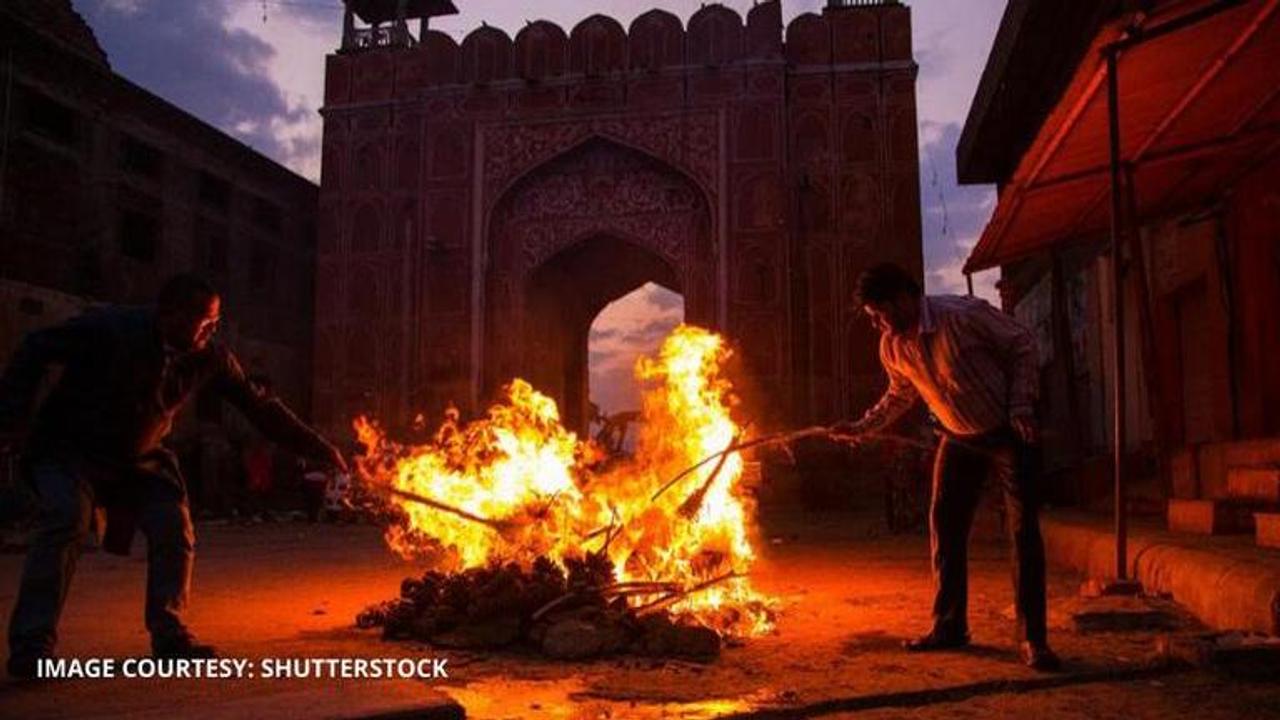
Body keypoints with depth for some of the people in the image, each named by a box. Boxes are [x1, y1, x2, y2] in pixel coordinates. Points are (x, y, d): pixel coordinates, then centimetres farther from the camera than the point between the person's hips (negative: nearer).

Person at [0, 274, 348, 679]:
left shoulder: (208, 358, -12)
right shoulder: (111, 329, -25)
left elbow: (258, 405, -5)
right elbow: (36, 350, -14)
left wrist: (316, 448, -7)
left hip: (137, 459, 4)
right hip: (68, 448, -4)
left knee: (173, 526, -9)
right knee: (66, 518, -26)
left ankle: (169, 635, 5)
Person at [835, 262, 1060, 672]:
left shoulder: (965, 315, -25)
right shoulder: (892, 346, -7)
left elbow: (1022, 346, -12)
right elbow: (901, 396, 11)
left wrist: (1021, 406, -19)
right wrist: (862, 427, -1)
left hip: (1008, 433, -5)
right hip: (959, 439, 6)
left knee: (1024, 531, -7)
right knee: (945, 526, 4)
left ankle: (1032, 639, 1)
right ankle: (949, 626, 16)